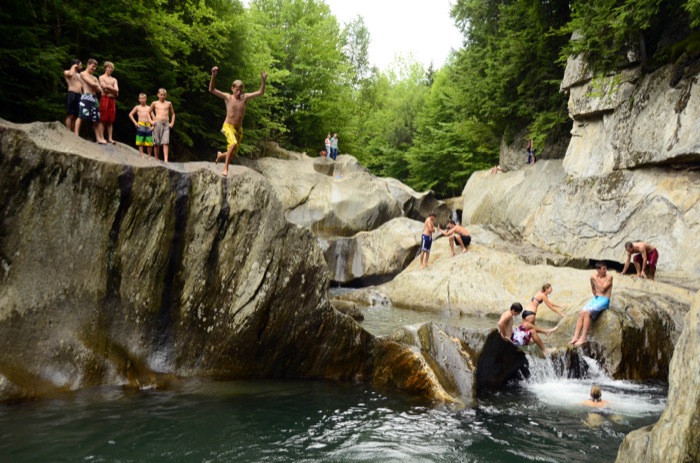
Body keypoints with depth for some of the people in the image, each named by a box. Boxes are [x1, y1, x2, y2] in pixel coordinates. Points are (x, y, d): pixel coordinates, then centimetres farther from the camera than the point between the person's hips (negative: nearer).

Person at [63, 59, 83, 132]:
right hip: (71, 94, -7)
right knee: (70, 115, -13)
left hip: (79, 95, 7)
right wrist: (73, 67, 0)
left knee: (76, 116, 2)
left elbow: (82, 86, 27)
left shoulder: (79, 75, 27)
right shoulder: (66, 72, 7)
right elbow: (70, 74, -16)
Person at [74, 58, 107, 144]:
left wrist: (95, 86, -2)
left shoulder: (94, 78, 24)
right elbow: (92, 83, -11)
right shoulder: (83, 74, 3)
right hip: (86, 97, -7)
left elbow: (100, 90, 15)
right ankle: (76, 136, -18)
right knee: (81, 116, -14)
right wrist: (97, 85, 8)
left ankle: (98, 138, 9)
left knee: (96, 119, 6)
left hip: (94, 98, 7)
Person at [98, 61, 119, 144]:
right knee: (103, 120, -7)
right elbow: (104, 87, -9)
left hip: (112, 100, 5)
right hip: (105, 99, -5)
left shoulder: (114, 80, 19)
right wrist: (113, 89, 1)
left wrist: (108, 87, -4)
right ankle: (102, 137, -8)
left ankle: (110, 138, 2)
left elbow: (117, 90, 6)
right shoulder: (102, 77, 6)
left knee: (110, 121, 3)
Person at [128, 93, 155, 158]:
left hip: (148, 126, 2)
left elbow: (153, 117, 12)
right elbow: (130, 114, 6)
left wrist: (153, 125, 1)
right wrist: (135, 122, -3)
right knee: (140, 142, -3)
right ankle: (141, 156, -2)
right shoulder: (137, 107, 10)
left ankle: (149, 156, 9)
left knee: (149, 142, -1)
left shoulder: (149, 108, 15)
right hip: (140, 125, -2)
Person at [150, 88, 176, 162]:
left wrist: (172, 123, 12)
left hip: (166, 124, 0)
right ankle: (156, 159, 12)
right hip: (157, 124, 0)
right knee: (157, 143, 2)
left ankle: (166, 159, -19)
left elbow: (173, 114, 23)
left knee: (166, 143, -11)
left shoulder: (168, 104, 12)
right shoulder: (154, 103, 8)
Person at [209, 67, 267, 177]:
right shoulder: (227, 97, -4)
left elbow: (261, 92, -1)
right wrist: (213, 76, -25)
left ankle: (221, 154, 46)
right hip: (228, 126, -4)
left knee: (233, 153, 10)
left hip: (239, 129, 4)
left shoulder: (245, 97, 1)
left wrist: (263, 80, -16)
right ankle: (225, 168, -24)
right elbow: (211, 90, -12)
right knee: (233, 143, -33)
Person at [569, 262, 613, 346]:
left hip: (604, 300, -6)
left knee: (587, 312, -26)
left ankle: (583, 338, -25)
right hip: (595, 299, 6)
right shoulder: (593, 276, 7)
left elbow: (602, 289, -19)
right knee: (581, 313, -15)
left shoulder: (609, 277, -8)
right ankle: (576, 337, -19)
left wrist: (596, 279, -13)